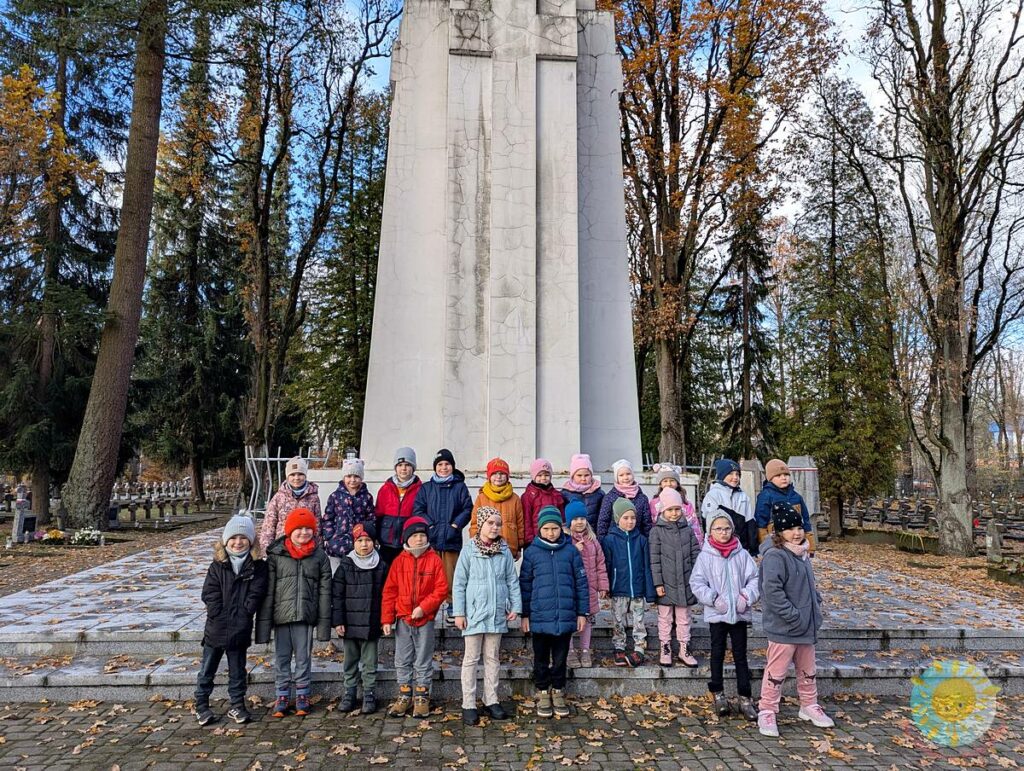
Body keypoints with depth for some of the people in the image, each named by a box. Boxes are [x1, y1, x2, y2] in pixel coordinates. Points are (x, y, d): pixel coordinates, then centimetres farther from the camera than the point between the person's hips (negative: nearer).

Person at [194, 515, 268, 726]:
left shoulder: (257, 567, -4)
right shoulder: (217, 566, -2)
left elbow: (255, 595, -7)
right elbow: (209, 594, -7)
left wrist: (240, 616, -15)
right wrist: (221, 617, -15)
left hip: (240, 630, 0)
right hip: (215, 629, 1)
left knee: (237, 672, 12)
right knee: (207, 671, 12)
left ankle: (237, 706, 25)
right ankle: (201, 706, 26)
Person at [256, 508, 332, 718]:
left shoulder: (320, 557, 1)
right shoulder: (276, 555, -1)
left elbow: (324, 592, 2)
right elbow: (268, 591, 0)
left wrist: (324, 622, -2)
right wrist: (264, 622, -3)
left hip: (306, 617, 0)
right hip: (282, 616, 0)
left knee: (303, 657, 9)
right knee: (281, 658, 10)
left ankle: (302, 695, 24)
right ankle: (282, 696, 24)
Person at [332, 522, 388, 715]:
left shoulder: (381, 566, 0)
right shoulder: (345, 565, -1)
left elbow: (386, 595, 4)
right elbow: (337, 595, -2)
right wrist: (338, 621, -6)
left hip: (371, 625, 0)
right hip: (350, 623, 0)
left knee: (369, 663, 7)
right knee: (350, 661, 13)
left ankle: (369, 695, 18)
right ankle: (349, 694, 25)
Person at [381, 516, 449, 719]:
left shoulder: (434, 560, -6)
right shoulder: (399, 561, 0)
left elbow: (441, 589, -8)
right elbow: (389, 591, 2)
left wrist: (423, 607, -16)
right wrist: (387, 618, -1)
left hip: (425, 620, -2)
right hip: (403, 620, 2)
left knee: (423, 662, 8)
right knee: (402, 661, 11)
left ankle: (422, 696, 21)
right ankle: (404, 696, 25)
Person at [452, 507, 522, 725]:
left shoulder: (505, 551, 2)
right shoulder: (469, 551, -6)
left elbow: (512, 581, 6)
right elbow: (459, 584, -5)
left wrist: (515, 606, 0)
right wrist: (459, 613, -7)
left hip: (497, 614, 3)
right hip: (474, 613, -3)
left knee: (492, 658, 14)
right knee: (471, 659, 6)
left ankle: (491, 700, 25)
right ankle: (469, 704, 14)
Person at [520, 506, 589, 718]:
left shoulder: (571, 551, -1)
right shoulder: (531, 552, -3)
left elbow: (581, 582, 3)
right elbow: (525, 585, 1)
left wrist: (582, 612, 3)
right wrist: (525, 615, 1)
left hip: (565, 617, 1)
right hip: (540, 618, 0)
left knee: (560, 659, 13)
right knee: (541, 659, 13)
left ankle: (558, 693, 30)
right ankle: (543, 695, 29)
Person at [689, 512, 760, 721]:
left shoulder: (742, 554, -1)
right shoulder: (705, 556, -5)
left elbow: (754, 579, 2)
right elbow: (697, 583, -5)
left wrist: (747, 596, -12)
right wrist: (713, 598, -14)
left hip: (740, 614, 1)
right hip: (716, 614, -1)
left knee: (741, 655, 8)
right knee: (717, 653, 11)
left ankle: (744, 698, 16)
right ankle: (718, 693, 24)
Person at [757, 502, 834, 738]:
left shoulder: (801, 554, 9)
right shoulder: (775, 556, -21)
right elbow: (772, 591, -27)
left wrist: (816, 605, 13)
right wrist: (793, 616, -24)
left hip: (806, 626, 9)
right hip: (783, 628, -9)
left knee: (808, 669, 22)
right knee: (776, 671, 1)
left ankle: (809, 706, 39)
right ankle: (767, 712, 13)